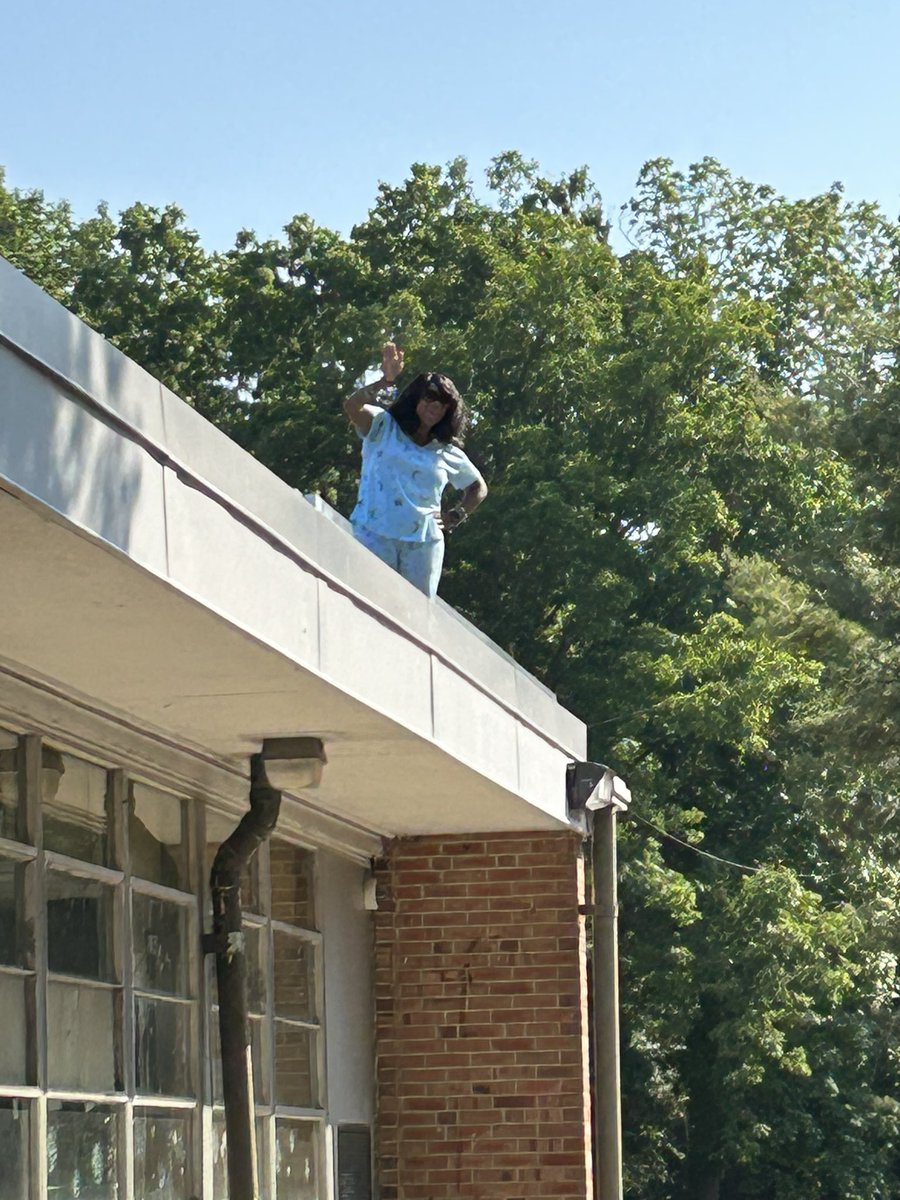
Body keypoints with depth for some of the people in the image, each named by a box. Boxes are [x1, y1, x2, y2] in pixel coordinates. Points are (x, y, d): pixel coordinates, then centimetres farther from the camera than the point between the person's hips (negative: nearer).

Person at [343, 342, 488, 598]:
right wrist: (384, 382, -25)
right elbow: (352, 407, -11)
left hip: (424, 542, 4)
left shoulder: (448, 453, 17)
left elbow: (478, 488, 29)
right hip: (375, 534, -3)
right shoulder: (384, 428, 8)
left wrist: (456, 517, 12)